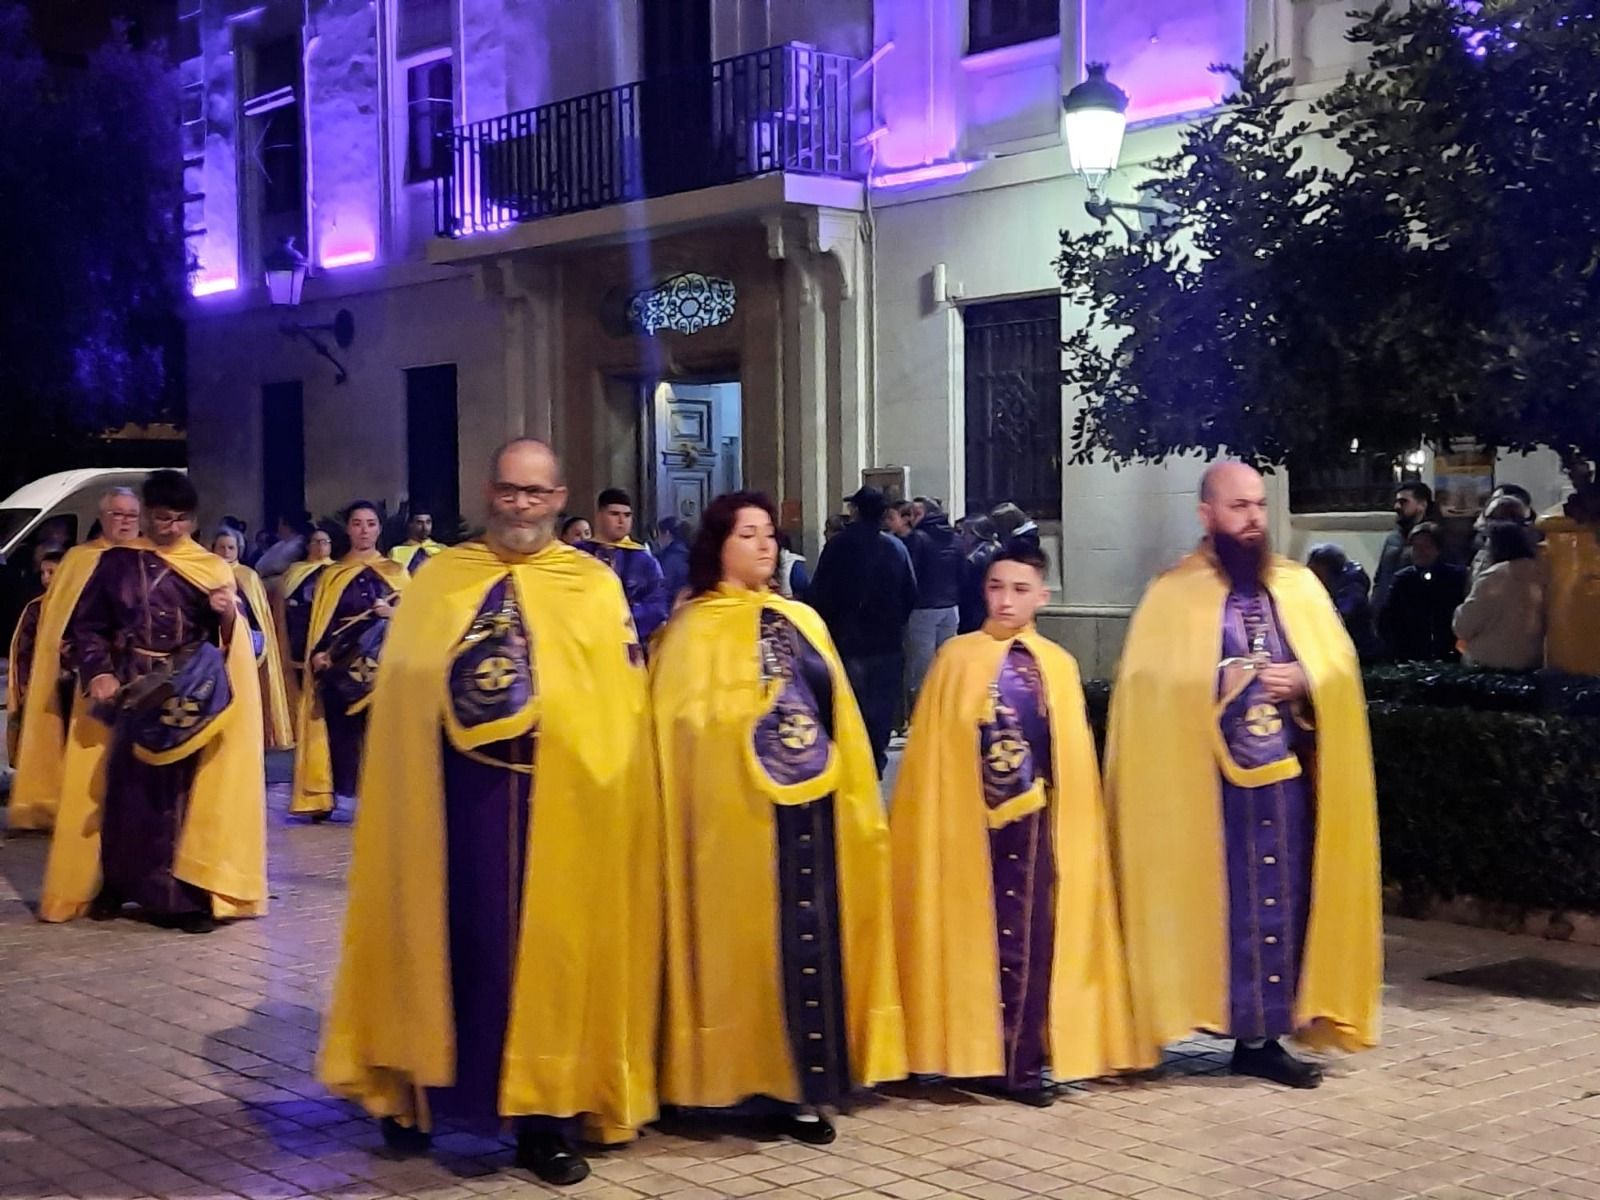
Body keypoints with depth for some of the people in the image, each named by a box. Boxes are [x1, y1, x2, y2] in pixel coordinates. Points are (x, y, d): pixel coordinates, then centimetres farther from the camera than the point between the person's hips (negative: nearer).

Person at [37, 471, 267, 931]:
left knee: (184, 789, -4)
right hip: (129, 693, 0)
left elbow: (226, 639, 2)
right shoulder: (117, 562, 5)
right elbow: (85, 626, 5)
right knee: (123, 787, 0)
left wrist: (227, 614, -19)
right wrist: (98, 672, -11)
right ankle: (113, 886, 11)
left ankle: (186, 893, -3)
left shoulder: (212, 568, 7)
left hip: (189, 697, 0)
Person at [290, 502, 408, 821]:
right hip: (340, 662, 1)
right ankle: (329, 797, -1)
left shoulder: (395, 572, 12)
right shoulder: (331, 575, 14)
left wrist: (392, 613, -13)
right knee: (339, 730, -5)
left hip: (381, 662, -1)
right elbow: (319, 623, 9)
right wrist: (317, 653, -8)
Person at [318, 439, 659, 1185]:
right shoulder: (436, 580, 8)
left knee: (550, 946, 4)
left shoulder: (597, 586, 4)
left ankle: (545, 1114, 12)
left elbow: (623, 707, 1)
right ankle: (422, 1089, 22)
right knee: (451, 940, 7)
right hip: (454, 796, 1)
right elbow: (400, 694, 9)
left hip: (563, 802, -1)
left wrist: (605, 787, -8)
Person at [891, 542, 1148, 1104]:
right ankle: (976, 1053, 13)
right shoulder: (957, 656, 1)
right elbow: (933, 749, 2)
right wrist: (937, 822, -3)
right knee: (976, 933, 4)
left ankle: (1026, 1059, 10)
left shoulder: (1059, 665, 6)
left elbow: (1074, 753, 9)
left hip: (1036, 821, 2)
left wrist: (1071, 823, 4)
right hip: (970, 820, -1)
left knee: (1034, 937, 3)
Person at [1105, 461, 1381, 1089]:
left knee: (1280, 902, 4)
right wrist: (1213, 684, -16)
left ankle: (1263, 1034, 12)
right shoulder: (1174, 593, -1)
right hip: (1204, 781, -3)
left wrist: (1304, 679, -10)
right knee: (1213, 901, -1)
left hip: (1286, 776, 4)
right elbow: (1146, 683, -5)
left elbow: (1342, 667, 9)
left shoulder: (1300, 586, 10)